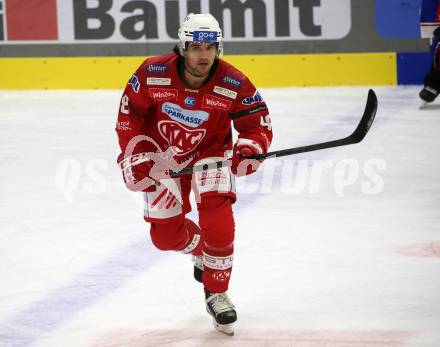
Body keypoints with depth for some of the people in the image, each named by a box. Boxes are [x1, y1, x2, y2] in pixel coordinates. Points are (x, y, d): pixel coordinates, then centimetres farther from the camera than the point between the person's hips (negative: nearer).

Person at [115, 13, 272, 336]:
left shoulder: (234, 85, -23)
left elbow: (258, 124, -15)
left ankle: (217, 294, -4)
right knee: (166, 234, -1)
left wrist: (250, 148, -36)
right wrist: (135, 155, -13)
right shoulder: (153, 73, -23)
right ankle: (200, 250, 37)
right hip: (162, 155, 1)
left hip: (209, 152, -1)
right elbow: (129, 114, -9)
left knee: (218, 221, -22)